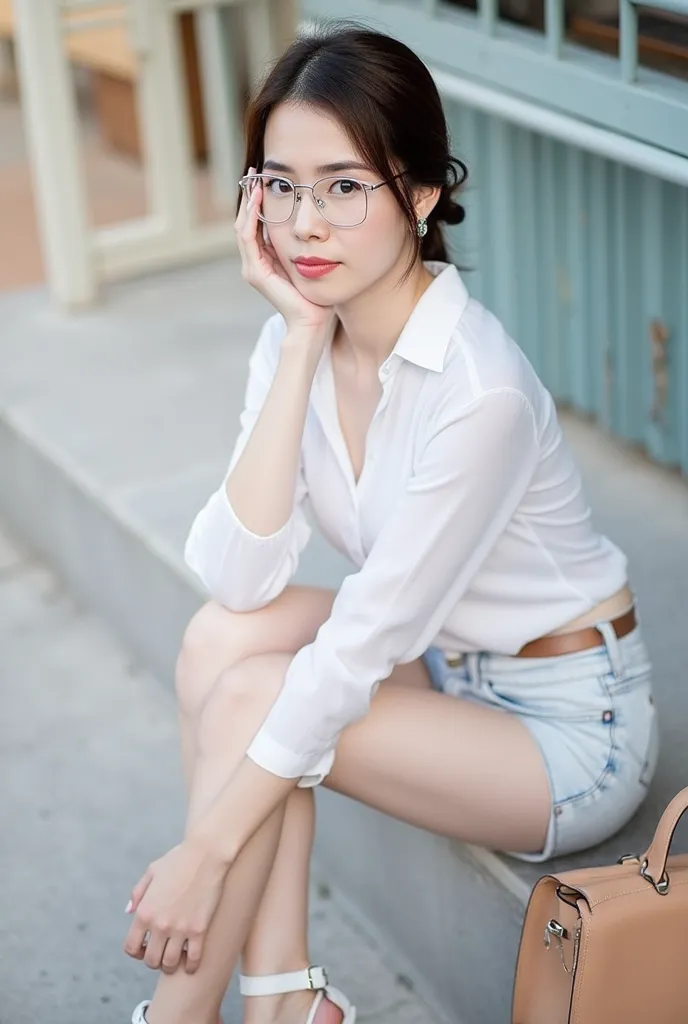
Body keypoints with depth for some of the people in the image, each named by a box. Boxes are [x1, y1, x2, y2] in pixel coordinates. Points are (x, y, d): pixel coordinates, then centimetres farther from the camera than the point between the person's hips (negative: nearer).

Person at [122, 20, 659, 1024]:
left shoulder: (480, 390, -29)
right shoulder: (298, 337, -8)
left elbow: (363, 643, -26)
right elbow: (238, 580, -18)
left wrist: (207, 850, -24)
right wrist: (301, 344, -22)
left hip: (572, 725, -7)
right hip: (444, 667, 7)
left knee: (246, 701, -21)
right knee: (224, 636, -16)